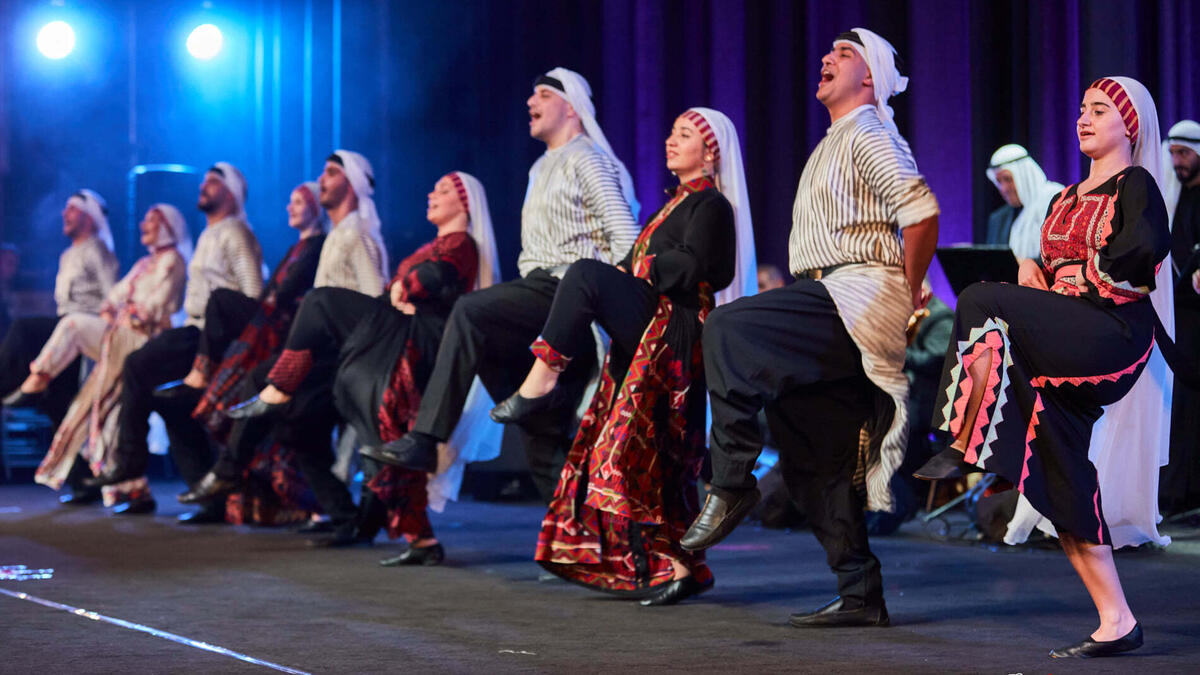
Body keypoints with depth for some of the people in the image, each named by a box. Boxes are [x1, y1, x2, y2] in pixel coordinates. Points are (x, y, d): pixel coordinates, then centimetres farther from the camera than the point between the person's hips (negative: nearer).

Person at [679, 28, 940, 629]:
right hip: (829, 308, 10)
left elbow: (921, 215, -17)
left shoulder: (869, 135, -4)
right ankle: (861, 595, 9)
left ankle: (730, 483, -23)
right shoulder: (832, 144, 27)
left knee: (728, 329, -27)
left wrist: (907, 297, -11)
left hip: (857, 298, -10)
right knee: (814, 460, 6)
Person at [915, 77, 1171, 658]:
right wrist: (1032, 270, 5)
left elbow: (1146, 248, -18)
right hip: (1060, 346, 8)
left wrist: (1072, 273, -7)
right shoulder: (1067, 198, 26)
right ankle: (1117, 622, 1)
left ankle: (963, 448, -17)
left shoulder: (1136, 186, 1)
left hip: (1115, 335, -8)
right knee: (1063, 484, -2)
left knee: (982, 306, -25)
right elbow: (1048, 262, 28)